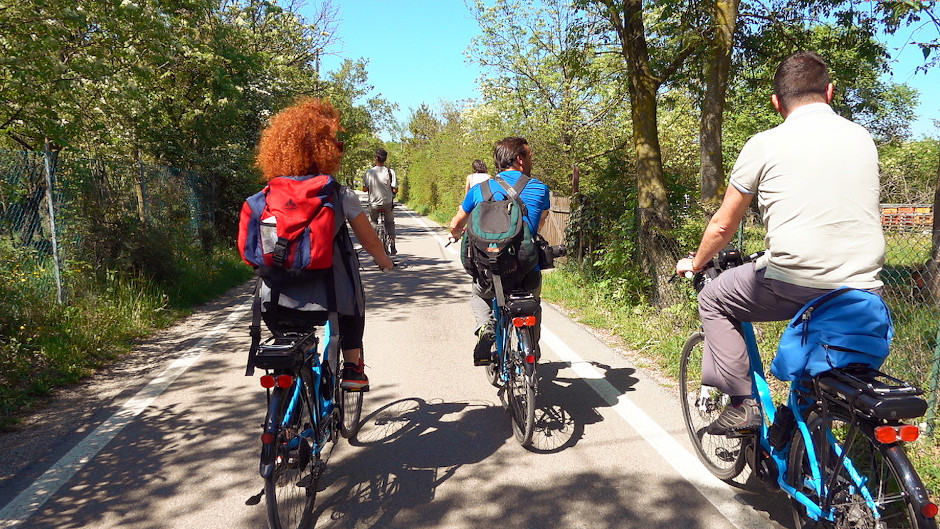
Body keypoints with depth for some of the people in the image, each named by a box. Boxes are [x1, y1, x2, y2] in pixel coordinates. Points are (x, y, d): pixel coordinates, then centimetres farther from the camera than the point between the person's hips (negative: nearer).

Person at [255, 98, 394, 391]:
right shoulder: (342, 195, -9)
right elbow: (369, 240, 1)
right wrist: (384, 260, 21)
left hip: (280, 296, 3)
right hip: (330, 290, -2)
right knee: (353, 303, 28)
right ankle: (352, 368, 24)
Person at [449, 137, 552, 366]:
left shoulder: (479, 189, 4)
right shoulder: (539, 188, 4)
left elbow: (455, 225, 15)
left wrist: (457, 235, 39)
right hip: (528, 275, 0)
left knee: (478, 295, 33)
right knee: (532, 303, 34)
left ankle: (485, 327, 7)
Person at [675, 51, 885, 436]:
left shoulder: (765, 144, 0)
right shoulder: (863, 138, 13)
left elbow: (723, 225, 8)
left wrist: (695, 263, 26)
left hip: (792, 285, -5)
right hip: (864, 293, 5)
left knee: (713, 301, 19)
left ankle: (742, 404, 12)